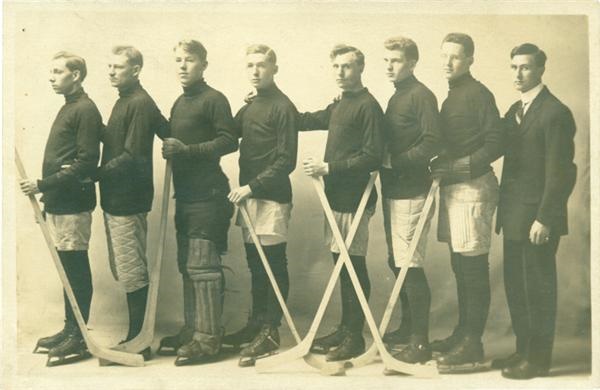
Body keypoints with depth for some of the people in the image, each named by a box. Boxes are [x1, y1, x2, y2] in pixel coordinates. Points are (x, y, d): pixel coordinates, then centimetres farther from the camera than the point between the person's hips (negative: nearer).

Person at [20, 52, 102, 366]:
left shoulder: (85, 110, -12)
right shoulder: (68, 108, 17)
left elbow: (86, 162, -19)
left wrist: (43, 185, -19)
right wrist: (47, 194, 15)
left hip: (73, 204, -9)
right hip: (59, 203, 9)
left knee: (76, 269, -3)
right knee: (68, 268, 13)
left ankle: (78, 338, 4)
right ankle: (70, 330, 22)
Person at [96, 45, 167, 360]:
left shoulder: (140, 104, -15)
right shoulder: (124, 101, 15)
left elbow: (131, 156, -21)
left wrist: (96, 173, -17)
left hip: (128, 201, -10)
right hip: (115, 199, 10)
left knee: (131, 274, -3)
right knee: (123, 271, 15)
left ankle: (138, 340, 6)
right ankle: (136, 336, 24)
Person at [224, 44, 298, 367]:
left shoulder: (283, 108, -7)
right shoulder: (249, 107, 16)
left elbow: (286, 160, -12)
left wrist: (252, 185, -16)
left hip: (272, 197, -7)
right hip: (249, 195, 7)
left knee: (273, 264, -1)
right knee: (255, 264, 13)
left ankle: (271, 332, 4)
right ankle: (256, 323, 23)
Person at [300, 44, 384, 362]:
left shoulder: (368, 106, -10)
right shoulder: (339, 106, 17)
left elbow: (372, 157, -17)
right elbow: (309, 120, 32)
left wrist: (329, 167, -16)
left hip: (354, 198, -8)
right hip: (337, 195, 8)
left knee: (353, 265, -2)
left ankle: (355, 336, 7)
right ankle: (345, 329, 23)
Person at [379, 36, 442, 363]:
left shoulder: (421, 96, -9)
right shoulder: (396, 97, 17)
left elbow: (432, 143, -18)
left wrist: (394, 161, -17)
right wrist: (382, 160, 4)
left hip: (411, 192, -9)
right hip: (393, 190, 9)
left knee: (410, 267, -8)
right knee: (396, 263, 15)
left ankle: (420, 342, -1)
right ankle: (407, 327, 28)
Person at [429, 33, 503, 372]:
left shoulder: (478, 94, -10)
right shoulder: (452, 96, 16)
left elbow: (496, 143, -16)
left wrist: (457, 168, -19)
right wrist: (441, 166, 6)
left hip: (473, 187, -9)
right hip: (453, 187, 9)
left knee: (473, 267, -5)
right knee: (461, 265, 13)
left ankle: (473, 345, 1)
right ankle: (463, 334, 23)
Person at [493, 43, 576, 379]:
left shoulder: (555, 113, -12)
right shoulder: (515, 111, 14)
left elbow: (560, 172, -16)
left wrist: (544, 219, -19)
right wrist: (504, 210, 11)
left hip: (538, 217, -8)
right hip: (515, 216, 8)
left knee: (538, 288, 1)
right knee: (516, 285, 14)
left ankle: (538, 359, 13)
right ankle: (523, 350, 27)